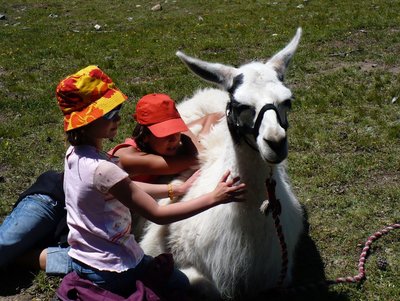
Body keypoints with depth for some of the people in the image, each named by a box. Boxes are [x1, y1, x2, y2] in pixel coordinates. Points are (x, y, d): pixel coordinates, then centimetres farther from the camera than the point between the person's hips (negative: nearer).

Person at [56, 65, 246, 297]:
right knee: (182, 284, 19)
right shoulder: (102, 169, -31)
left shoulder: (74, 153, -3)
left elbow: (127, 187, 7)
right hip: (112, 272, -7)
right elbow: (158, 215, -26)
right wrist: (214, 198, -23)